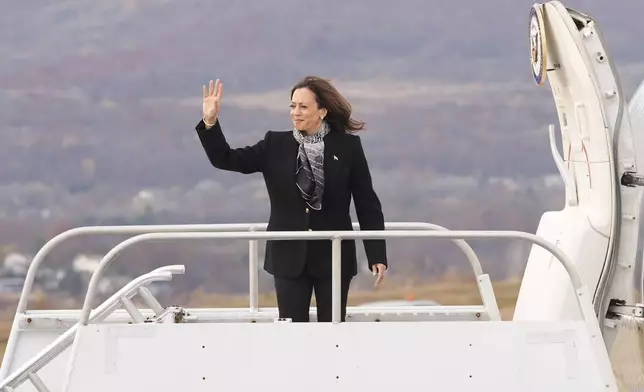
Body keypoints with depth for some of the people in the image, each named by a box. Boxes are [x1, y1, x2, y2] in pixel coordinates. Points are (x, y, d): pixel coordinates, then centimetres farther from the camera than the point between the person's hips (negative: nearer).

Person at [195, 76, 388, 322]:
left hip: (333, 256, -2)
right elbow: (226, 160, -1)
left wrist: (377, 255, -5)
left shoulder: (347, 146, -3)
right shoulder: (275, 145, 3)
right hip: (290, 256, 2)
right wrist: (210, 122, -18)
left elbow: (367, 203, -1)